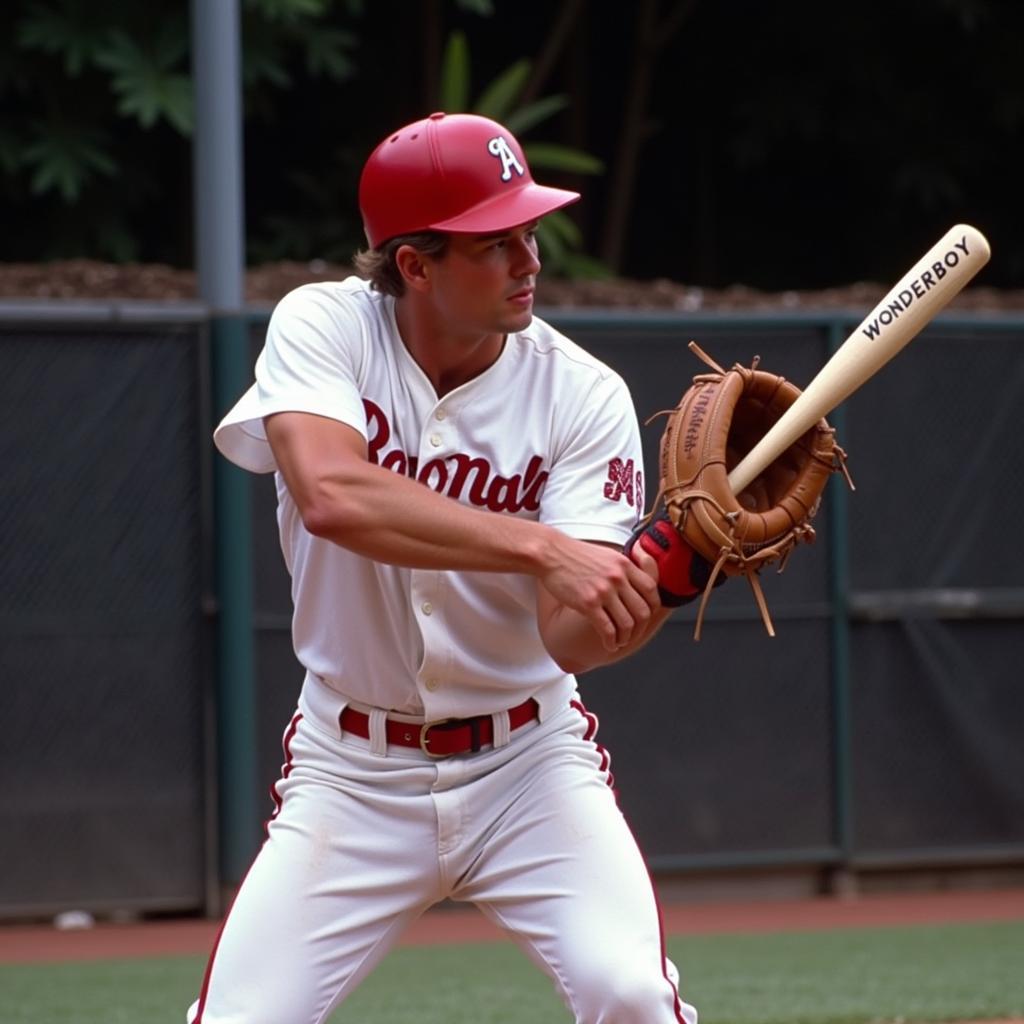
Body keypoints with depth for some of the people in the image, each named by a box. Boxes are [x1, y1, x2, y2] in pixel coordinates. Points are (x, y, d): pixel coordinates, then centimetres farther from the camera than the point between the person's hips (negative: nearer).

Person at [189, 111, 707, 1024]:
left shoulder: (582, 395, -11)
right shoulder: (323, 327, -12)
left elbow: (573, 639, -19)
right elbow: (331, 495, -33)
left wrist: (665, 578, -40)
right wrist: (541, 548, -40)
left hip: (525, 765, 0)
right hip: (353, 771, 0)